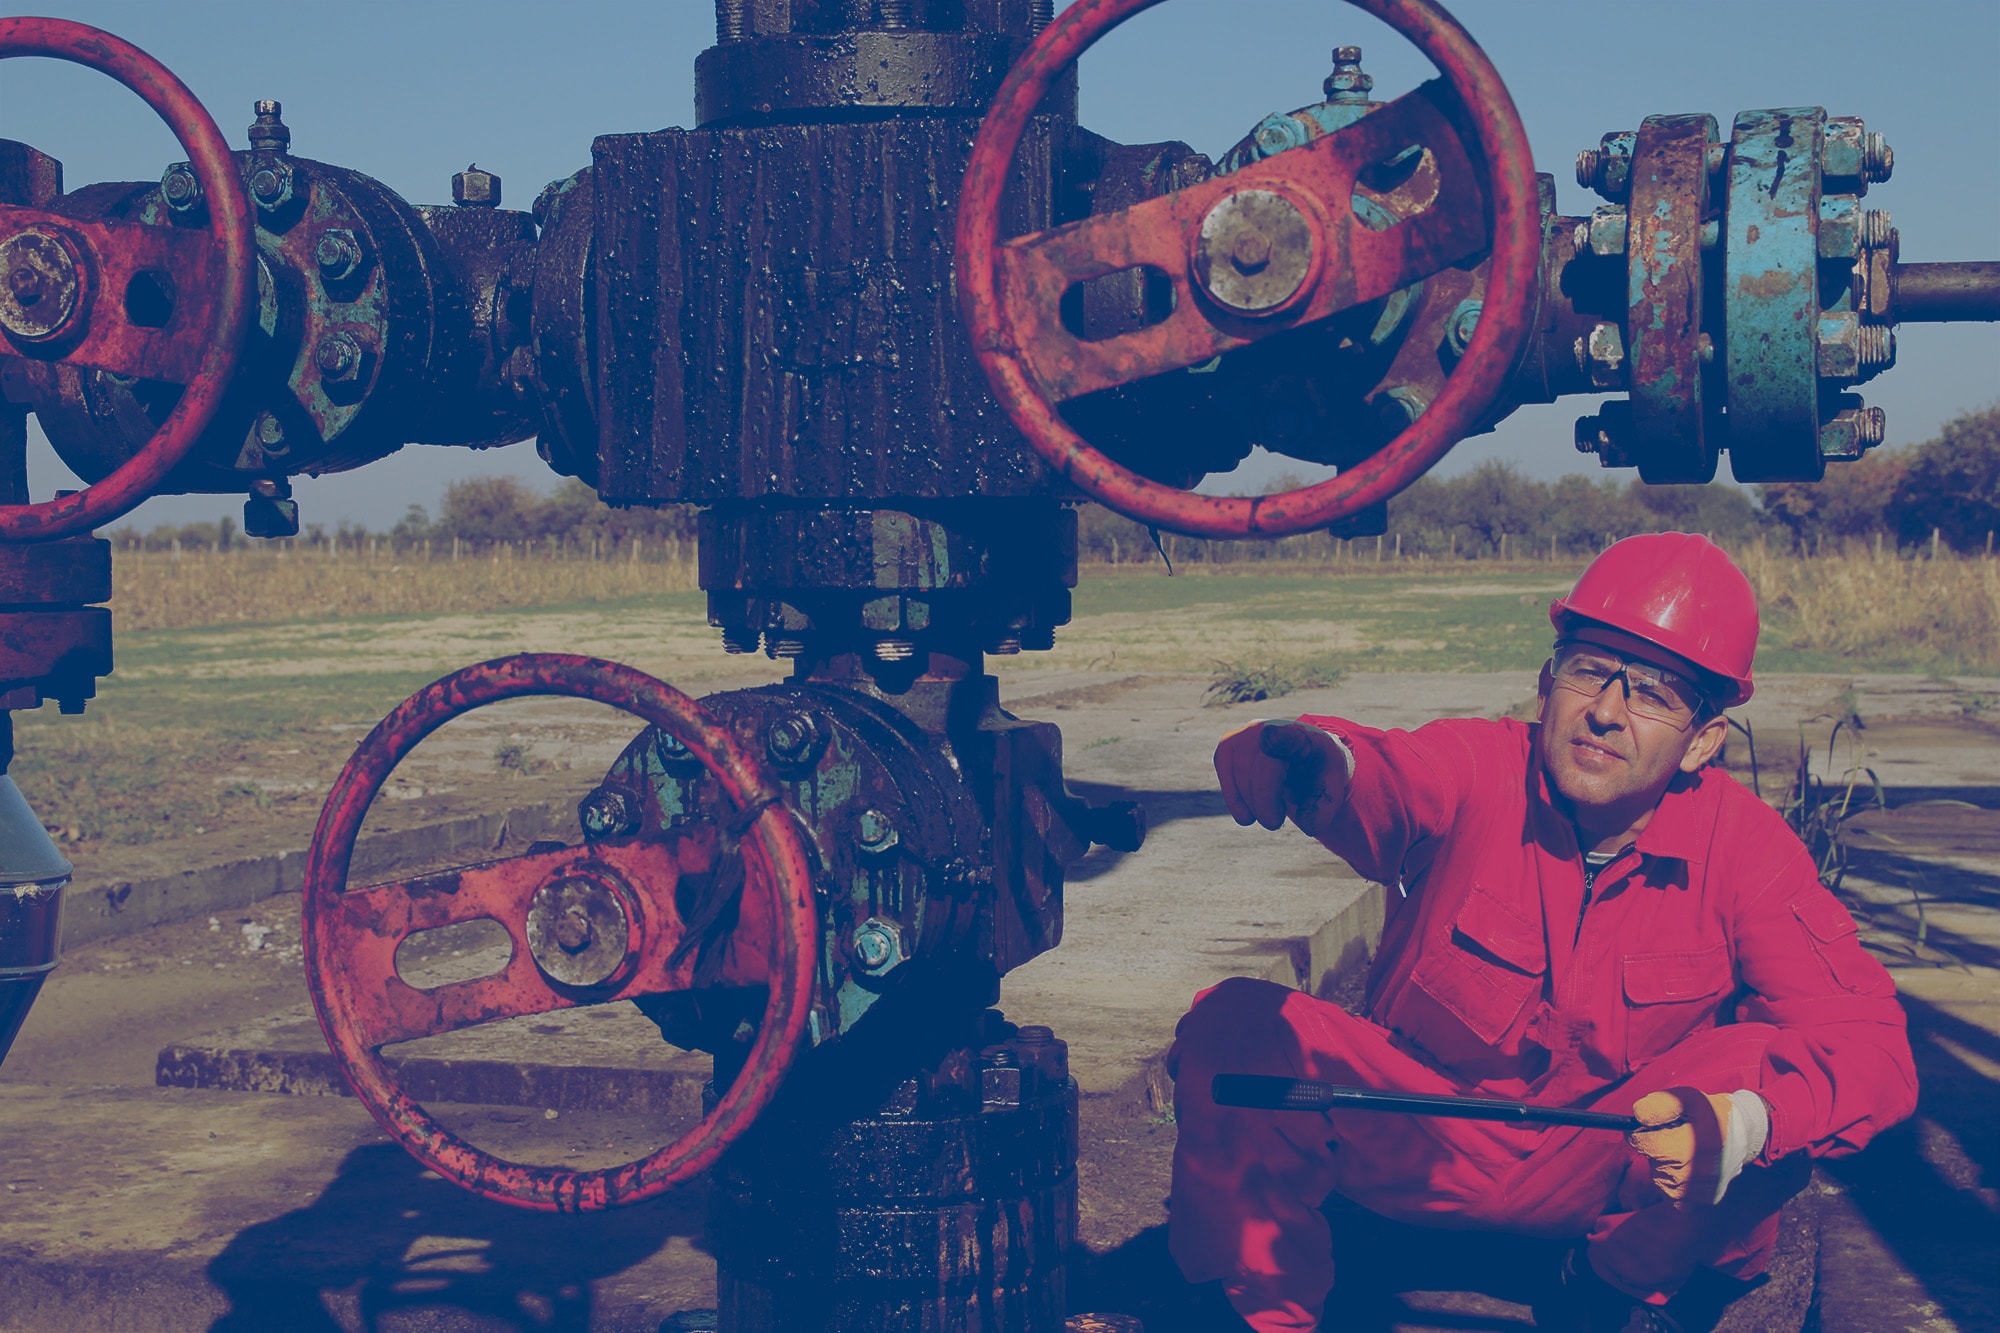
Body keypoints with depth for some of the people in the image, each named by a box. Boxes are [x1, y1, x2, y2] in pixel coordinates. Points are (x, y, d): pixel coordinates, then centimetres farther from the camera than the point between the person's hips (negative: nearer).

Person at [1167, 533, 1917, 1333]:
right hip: (1418, 1140, -1)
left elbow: (1870, 1044, -26)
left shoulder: (1743, 847, -18)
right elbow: (1380, 781, -43)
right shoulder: (1480, 771, -20)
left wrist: (1736, 1122, -47)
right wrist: (1312, 760, -69)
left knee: (1768, 1069, -28)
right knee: (1231, 1028, -26)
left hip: (1608, 1165, 1)